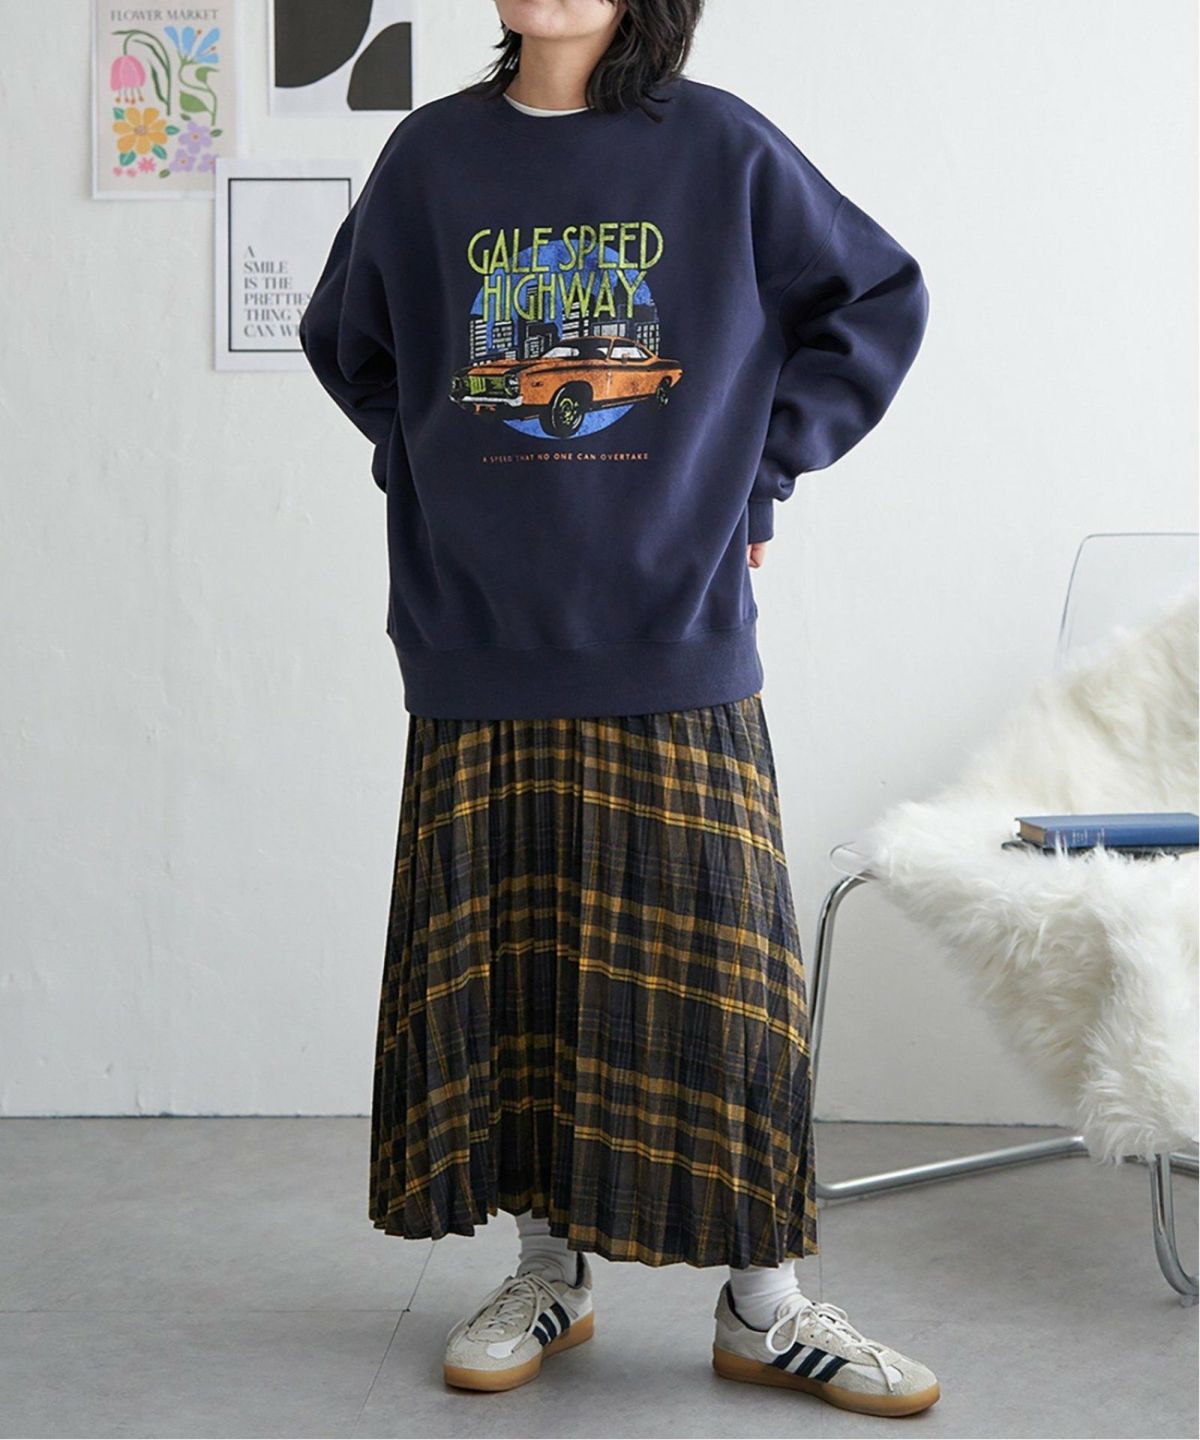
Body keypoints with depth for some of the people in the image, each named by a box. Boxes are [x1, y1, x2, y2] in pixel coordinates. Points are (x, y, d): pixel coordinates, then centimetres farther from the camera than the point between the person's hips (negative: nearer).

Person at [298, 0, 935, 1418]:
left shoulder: (719, 146, 2)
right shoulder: (433, 153, 8)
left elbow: (879, 299, 11)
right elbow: (345, 339, 23)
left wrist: (761, 463, 5)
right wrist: (435, 477, 11)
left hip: (676, 644, -2)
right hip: (480, 653, 2)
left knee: (716, 966, -1)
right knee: (504, 964, 6)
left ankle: (765, 1303, 11)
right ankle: (548, 1271, 21)